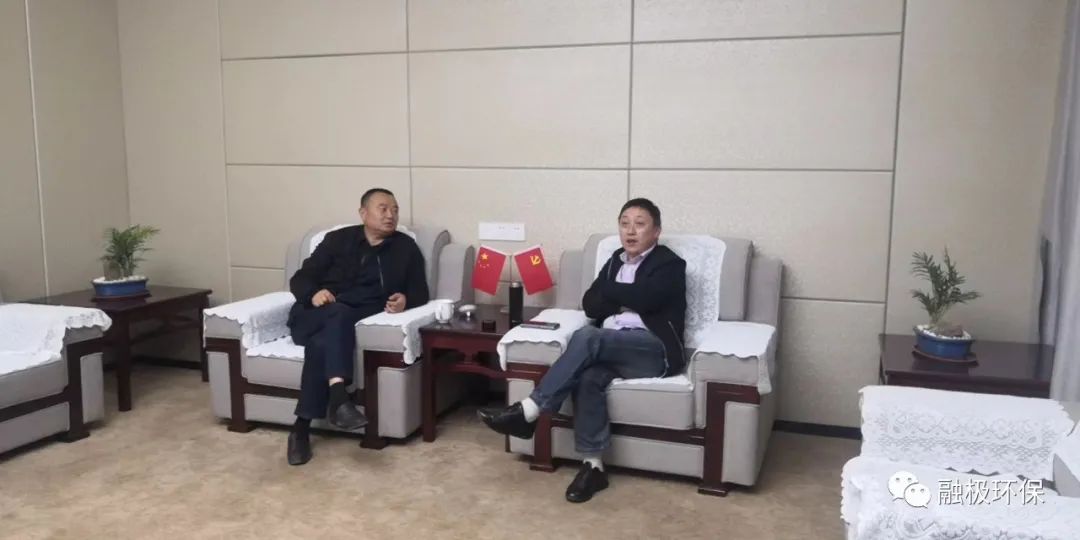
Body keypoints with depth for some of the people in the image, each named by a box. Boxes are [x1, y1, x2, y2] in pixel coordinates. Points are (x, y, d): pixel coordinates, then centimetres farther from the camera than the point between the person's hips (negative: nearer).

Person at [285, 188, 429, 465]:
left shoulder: (405, 247, 17)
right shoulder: (338, 239, 15)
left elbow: (420, 291, 13)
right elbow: (300, 279, 11)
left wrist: (406, 300, -12)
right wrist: (314, 293, -14)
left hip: (360, 321, 0)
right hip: (314, 317, 0)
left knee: (322, 344, -35)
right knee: (339, 314, -37)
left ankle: (302, 427, -36)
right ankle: (338, 395, -55)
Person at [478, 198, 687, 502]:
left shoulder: (669, 264, 4)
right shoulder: (615, 261, 22)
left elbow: (644, 298, -14)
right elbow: (590, 305, 10)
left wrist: (608, 290, 2)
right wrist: (624, 302, -7)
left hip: (655, 350, -5)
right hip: (610, 347, 5)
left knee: (586, 338, -32)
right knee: (589, 376, -32)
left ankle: (528, 411, -30)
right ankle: (593, 466, -25)